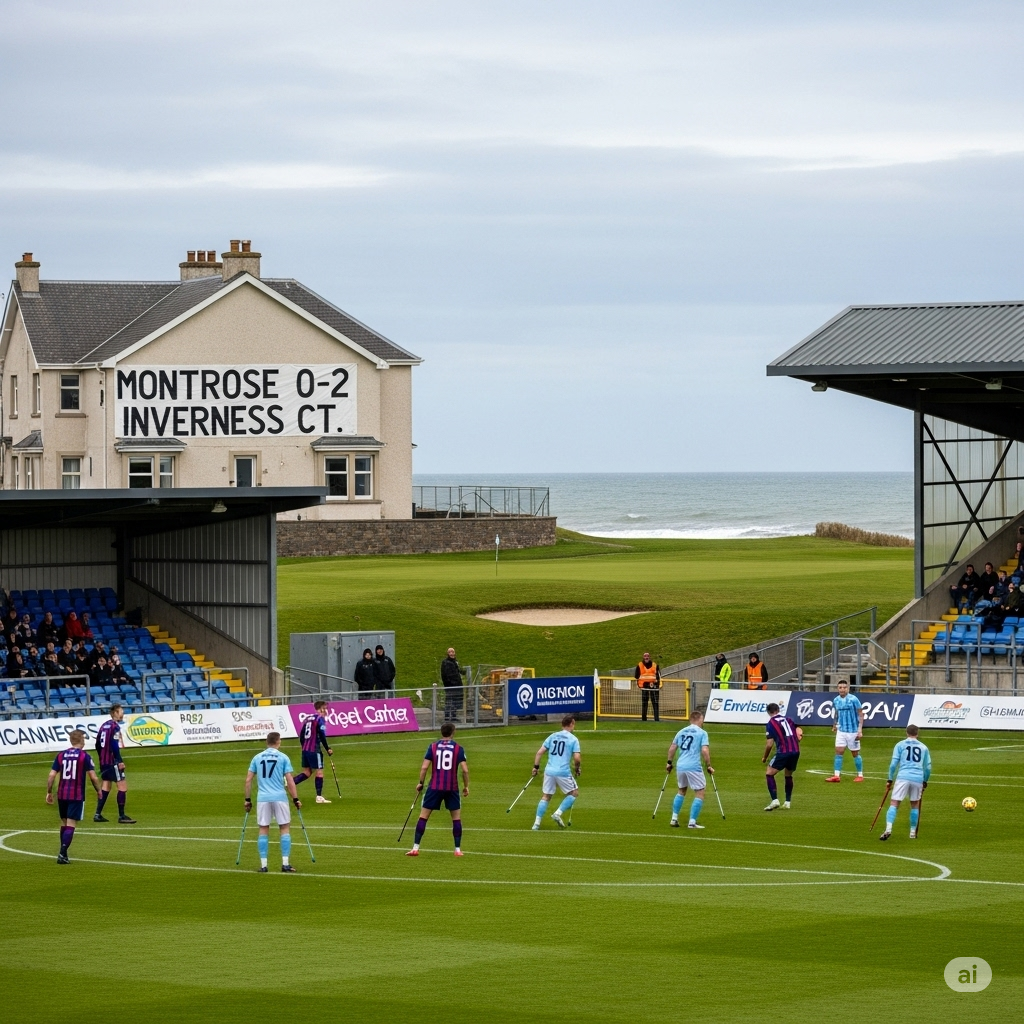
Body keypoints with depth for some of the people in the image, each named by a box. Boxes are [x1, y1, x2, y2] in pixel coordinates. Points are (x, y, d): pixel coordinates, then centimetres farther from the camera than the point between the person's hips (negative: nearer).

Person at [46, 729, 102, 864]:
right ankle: (62, 853, -18)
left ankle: (63, 853, 22)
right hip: (77, 796, -4)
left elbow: (52, 775, 2)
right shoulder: (84, 756, -5)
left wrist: (49, 792, 11)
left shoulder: (61, 755, 6)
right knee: (71, 824, -6)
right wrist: (98, 791, 10)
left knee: (64, 823, 18)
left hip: (62, 795, 4)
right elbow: (93, 777, -6)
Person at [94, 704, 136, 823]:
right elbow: (114, 745, -21)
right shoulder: (115, 726, -12)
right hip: (112, 762, -9)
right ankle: (122, 816, -6)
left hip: (103, 761, 9)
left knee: (106, 786, 15)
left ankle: (98, 814, 12)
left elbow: (98, 745, 17)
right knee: (122, 786, -5)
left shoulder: (104, 725, 14)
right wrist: (119, 761, -21)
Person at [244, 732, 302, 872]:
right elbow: (290, 781, -4)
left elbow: (248, 780, 7)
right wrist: (296, 799, 2)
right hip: (280, 797, -2)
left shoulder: (257, 758, 8)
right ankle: (285, 864, 1)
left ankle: (263, 865, 5)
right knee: (285, 828, 6)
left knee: (263, 830, 7)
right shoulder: (283, 757, 0)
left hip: (263, 798, 2)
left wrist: (247, 799, 14)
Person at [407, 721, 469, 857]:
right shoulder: (458, 749, 0)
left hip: (435, 787, 0)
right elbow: (465, 770, -5)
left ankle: (415, 848, 1)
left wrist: (420, 783, 8)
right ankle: (458, 849, 11)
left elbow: (424, 767, -4)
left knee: (423, 816, 6)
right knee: (456, 817, 14)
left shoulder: (433, 747, 1)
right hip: (452, 788, 0)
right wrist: (466, 786, 7)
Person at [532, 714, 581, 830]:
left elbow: (539, 752, 7)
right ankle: (558, 813, 1)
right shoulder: (573, 739, 0)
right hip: (563, 772, -4)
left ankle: (537, 823, 5)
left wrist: (536, 767, 13)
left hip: (549, 771, 4)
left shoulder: (552, 736, 12)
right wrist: (577, 768, 10)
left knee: (545, 796, 13)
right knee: (574, 793, 15)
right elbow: (576, 758, -9)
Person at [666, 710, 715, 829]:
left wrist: (669, 763, 26)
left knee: (681, 791, 25)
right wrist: (709, 766, -5)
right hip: (694, 767, -6)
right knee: (700, 793, 4)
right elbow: (705, 751, -13)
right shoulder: (702, 733, -3)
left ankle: (674, 819, 21)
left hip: (680, 766, 6)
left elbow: (672, 748, 15)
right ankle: (692, 822, -3)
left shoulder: (681, 731, 14)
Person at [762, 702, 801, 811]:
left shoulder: (771, 723, 2)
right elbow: (799, 733, 16)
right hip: (796, 751, 6)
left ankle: (774, 800, -10)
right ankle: (788, 802, 23)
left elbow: (769, 744, -2)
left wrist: (765, 758, 12)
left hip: (783, 752, -6)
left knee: (769, 774, 5)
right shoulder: (788, 719, 16)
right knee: (788, 775, 26)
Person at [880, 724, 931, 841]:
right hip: (918, 779, 2)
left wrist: (890, 779, 9)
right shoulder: (923, 747, 15)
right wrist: (925, 782, 28)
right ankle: (913, 832, 20)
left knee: (894, 804, -4)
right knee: (915, 805, 20)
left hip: (903, 777, -2)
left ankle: (888, 829, -21)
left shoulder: (900, 745, 8)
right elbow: (928, 767, 16)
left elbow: (893, 764, 2)